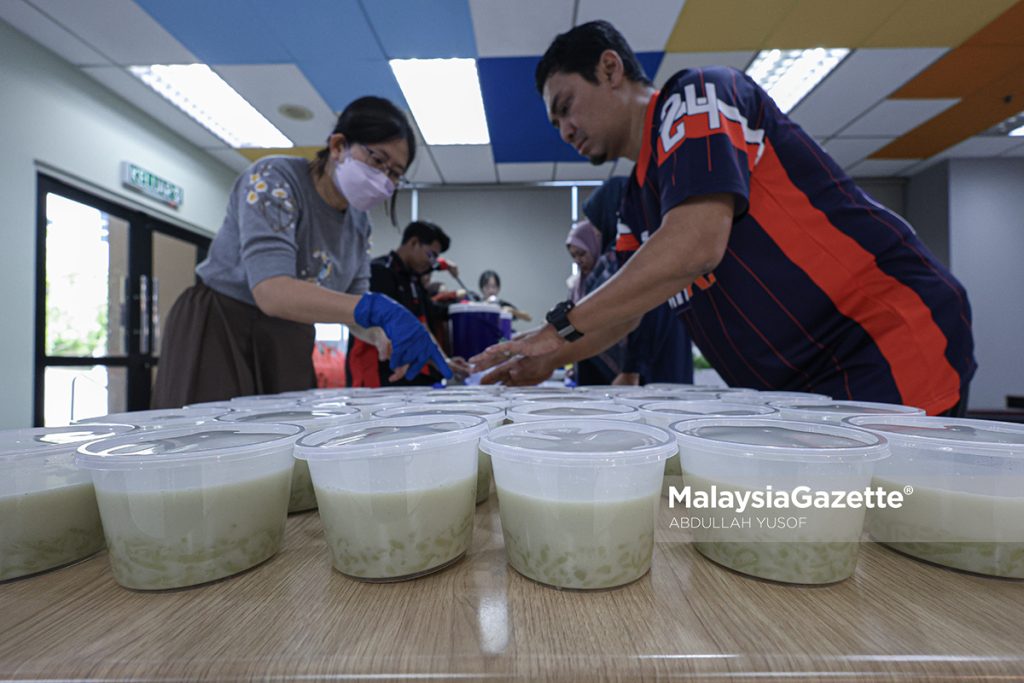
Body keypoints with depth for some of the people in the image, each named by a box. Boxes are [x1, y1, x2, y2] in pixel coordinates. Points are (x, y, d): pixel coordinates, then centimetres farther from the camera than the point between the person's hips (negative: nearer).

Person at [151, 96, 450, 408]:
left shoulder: (359, 223, 1)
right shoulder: (273, 179, -19)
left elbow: (353, 301, 2)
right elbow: (271, 292, -33)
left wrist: (384, 336, -20)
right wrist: (378, 309, -45)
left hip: (286, 344, 6)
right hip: (217, 332, -5)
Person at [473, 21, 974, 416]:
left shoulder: (697, 95, -12)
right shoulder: (638, 199, 13)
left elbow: (695, 246, -28)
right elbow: (623, 312, 15)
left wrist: (559, 329, -24)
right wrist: (545, 360, 3)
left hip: (888, 340, -8)